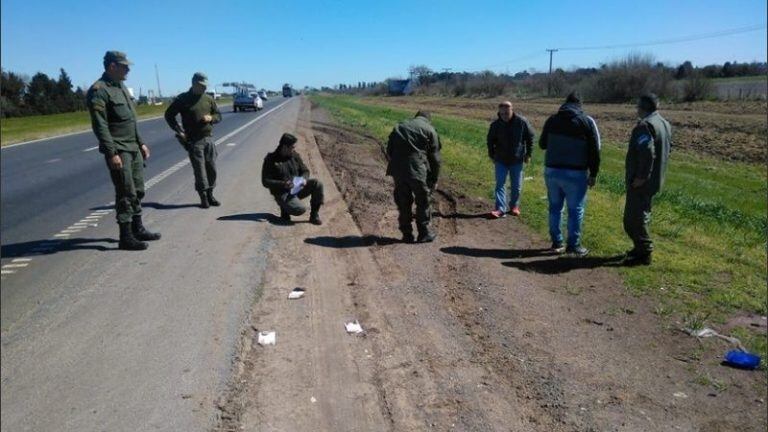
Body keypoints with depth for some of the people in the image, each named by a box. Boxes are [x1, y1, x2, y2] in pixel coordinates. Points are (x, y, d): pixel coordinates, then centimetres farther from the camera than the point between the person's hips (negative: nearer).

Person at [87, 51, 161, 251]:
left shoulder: (121, 87, 16)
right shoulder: (99, 91, -13)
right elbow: (100, 126, -19)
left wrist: (141, 143, 19)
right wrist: (112, 153, -23)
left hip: (133, 148, 9)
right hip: (118, 150, -9)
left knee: (138, 190, 13)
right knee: (126, 193, -7)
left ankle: (138, 229, 25)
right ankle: (126, 237, 0)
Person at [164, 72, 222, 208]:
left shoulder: (209, 99, 9)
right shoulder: (183, 99, -3)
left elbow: (218, 115, 16)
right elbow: (169, 115, 2)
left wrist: (211, 118, -7)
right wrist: (179, 131, -6)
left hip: (208, 139, 5)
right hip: (193, 140, -4)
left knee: (211, 168, 7)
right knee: (199, 170, -4)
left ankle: (210, 195, 20)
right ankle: (203, 197, 5)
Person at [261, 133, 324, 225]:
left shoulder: (295, 156, 6)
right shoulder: (271, 160, -9)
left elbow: (305, 170, 15)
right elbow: (265, 181, -11)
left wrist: (304, 179, -11)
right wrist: (283, 184, -26)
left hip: (297, 189, 6)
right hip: (283, 194, -6)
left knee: (317, 183, -19)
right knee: (301, 209, -31)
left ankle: (314, 215, -8)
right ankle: (285, 209, 5)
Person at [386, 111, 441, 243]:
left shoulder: (399, 127, 21)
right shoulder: (429, 130, 8)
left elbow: (389, 151, 16)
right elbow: (435, 158, 5)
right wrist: (434, 179, 12)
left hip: (397, 169, 4)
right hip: (417, 169, -4)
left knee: (403, 202, 14)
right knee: (423, 201, 12)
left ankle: (407, 234, 20)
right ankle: (424, 233, 18)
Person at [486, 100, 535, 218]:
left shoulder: (522, 122, -11)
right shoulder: (495, 124, -9)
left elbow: (530, 137, 1)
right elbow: (490, 141, 7)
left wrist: (528, 154, 0)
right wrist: (492, 155, 6)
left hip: (517, 160, 0)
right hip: (501, 160, 0)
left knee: (516, 186, 9)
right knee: (500, 184, -5)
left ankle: (514, 206, 26)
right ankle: (500, 209, -5)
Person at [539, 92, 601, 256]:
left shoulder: (552, 119, 6)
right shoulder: (587, 121, -3)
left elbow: (542, 144, 16)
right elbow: (595, 150, -5)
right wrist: (593, 173, 2)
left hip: (552, 171, 4)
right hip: (575, 174, -4)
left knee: (555, 207, 13)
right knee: (575, 210, 5)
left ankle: (556, 243, 19)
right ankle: (573, 245, 8)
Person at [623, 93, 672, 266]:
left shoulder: (645, 125, -20)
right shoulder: (665, 124, 14)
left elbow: (647, 153, -29)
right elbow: (668, 148, 20)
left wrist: (641, 176, -22)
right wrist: (652, 172, 19)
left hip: (640, 181, -10)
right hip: (655, 179, 10)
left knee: (634, 217, -5)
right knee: (642, 214, 20)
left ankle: (643, 253, 0)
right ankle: (642, 247, 29)